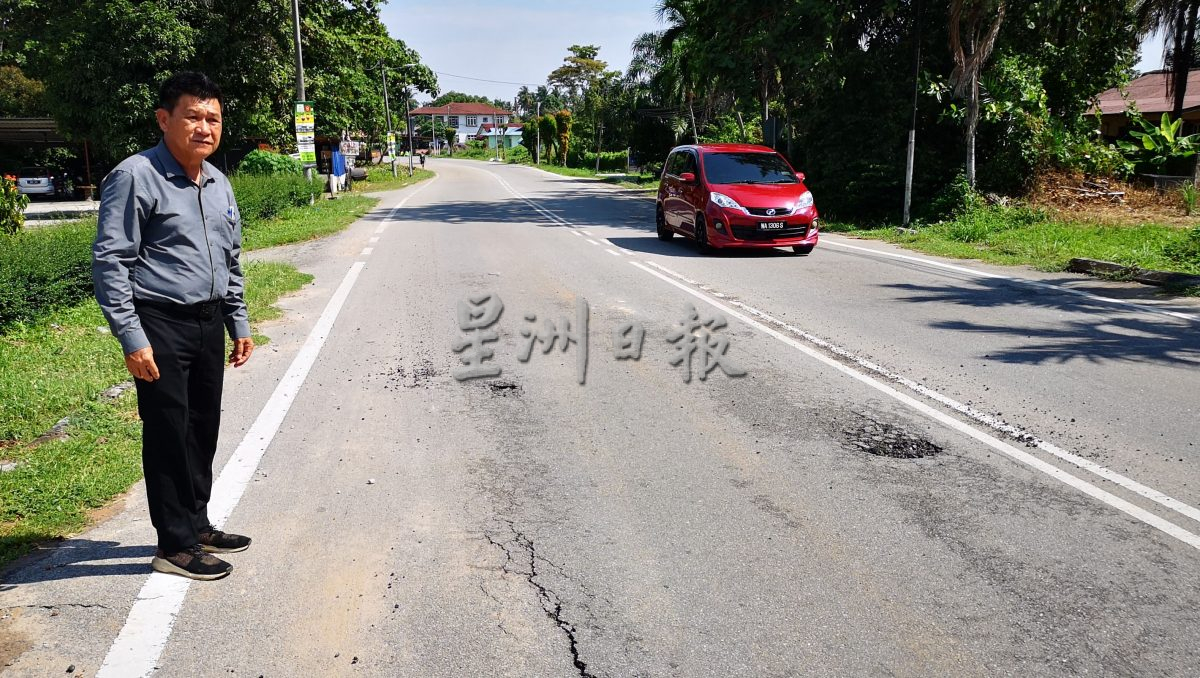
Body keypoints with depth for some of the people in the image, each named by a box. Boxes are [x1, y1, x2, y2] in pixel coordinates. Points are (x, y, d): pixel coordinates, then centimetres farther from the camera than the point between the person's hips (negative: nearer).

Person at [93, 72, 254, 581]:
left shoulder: (218, 184, 13)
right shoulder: (136, 177, -11)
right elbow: (109, 262, -14)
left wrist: (239, 323, 17)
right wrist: (132, 339, -18)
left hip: (209, 324, 7)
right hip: (161, 327, -7)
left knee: (203, 431, 14)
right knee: (170, 435, 0)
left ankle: (197, 526, 30)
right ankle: (175, 545, 12)